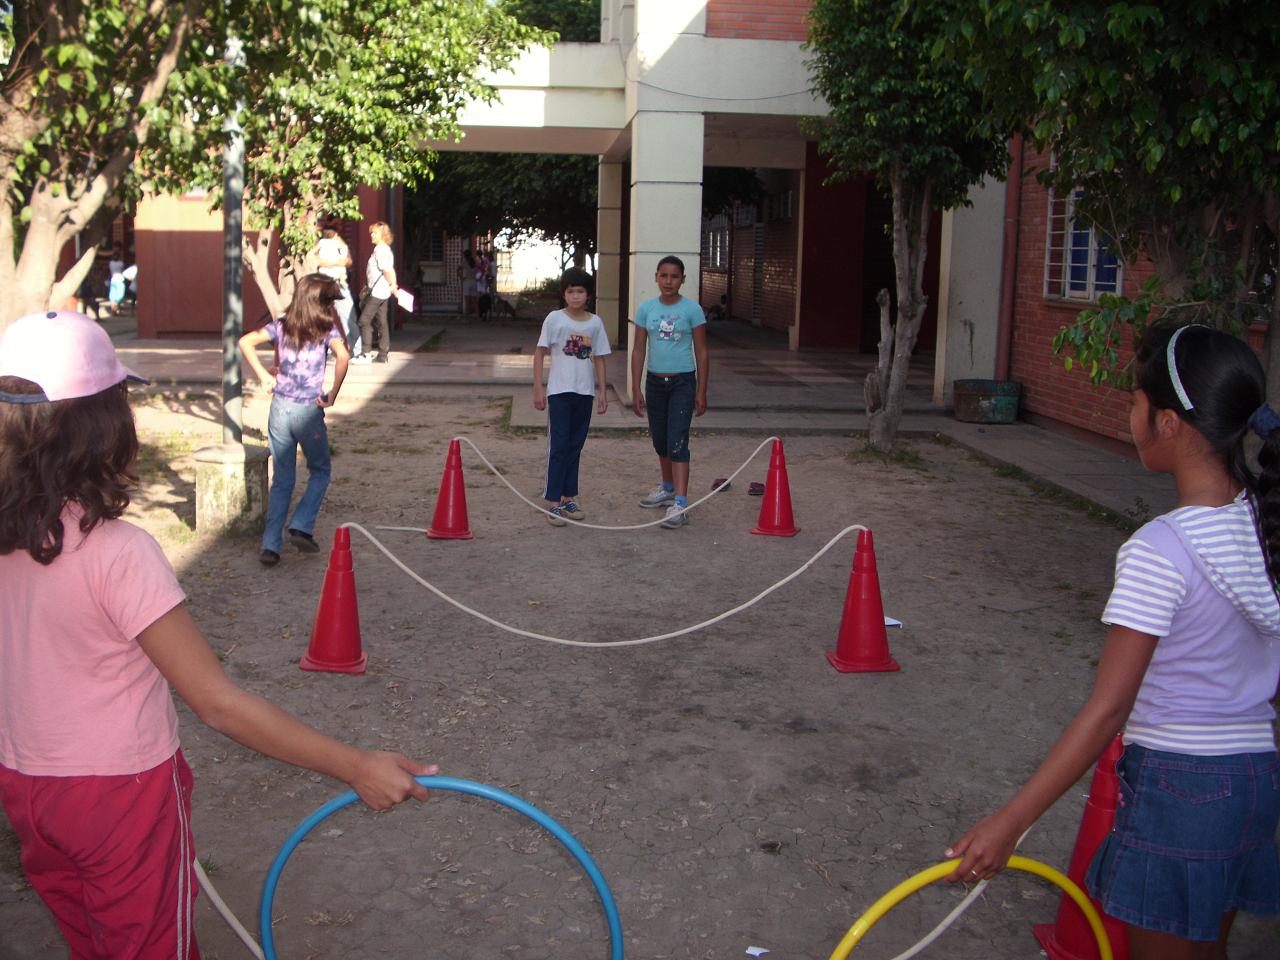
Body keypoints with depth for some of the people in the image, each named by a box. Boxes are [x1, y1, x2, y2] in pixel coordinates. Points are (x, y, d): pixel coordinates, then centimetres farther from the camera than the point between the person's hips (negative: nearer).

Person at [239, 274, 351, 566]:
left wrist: (264, 376, 2)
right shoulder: (326, 329, -4)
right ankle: (301, 527, 1)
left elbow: (246, 342, -2)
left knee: (281, 480, 11)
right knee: (320, 472, 18)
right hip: (309, 411, -3)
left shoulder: (282, 327, 7)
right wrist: (332, 395, -12)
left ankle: (271, 545, 6)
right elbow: (342, 356, -21)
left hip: (280, 408, 4)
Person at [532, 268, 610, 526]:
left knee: (575, 447, 12)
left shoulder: (595, 323, 5)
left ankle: (569, 497, 21)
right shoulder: (555, 319, -4)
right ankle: (553, 501, 0)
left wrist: (602, 391, 7)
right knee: (558, 447, -3)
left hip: (585, 392, 3)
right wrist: (538, 388, -8)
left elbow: (599, 358, 10)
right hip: (559, 391, -3)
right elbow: (540, 353, -3)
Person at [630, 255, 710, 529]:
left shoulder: (692, 310, -5)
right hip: (655, 382, 4)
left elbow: (701, 353, -2)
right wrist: (636, 389, 3)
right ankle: (668, 489, 36)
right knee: (660, 441, 16)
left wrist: (701, 392, -4)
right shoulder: (646, 309, 4)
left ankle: (680, 503, -15)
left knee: (677, 442, -12)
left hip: (682, 382, -4)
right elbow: (639, 350, 7)